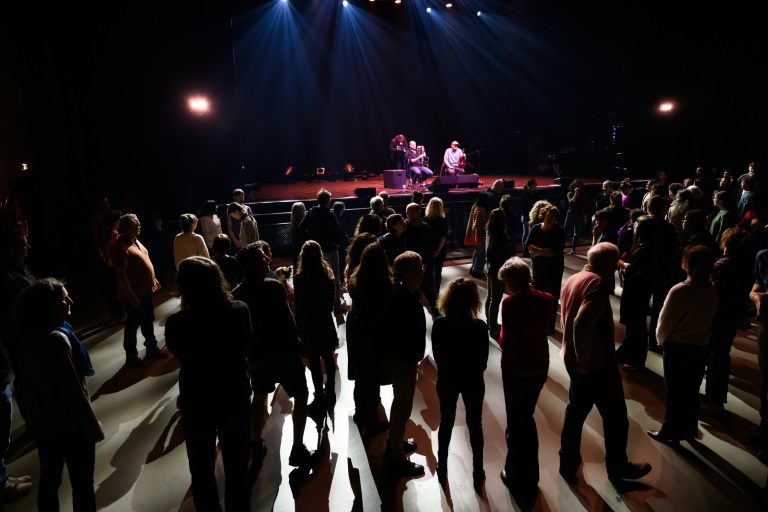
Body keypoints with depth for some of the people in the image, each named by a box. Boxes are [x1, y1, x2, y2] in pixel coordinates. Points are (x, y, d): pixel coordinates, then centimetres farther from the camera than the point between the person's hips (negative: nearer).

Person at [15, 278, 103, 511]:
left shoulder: (30, 336, 0)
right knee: (82, 484, 9)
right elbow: (72, 390, -25)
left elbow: (35, 383, 9)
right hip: (68, 425, -8)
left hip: (41, 422, 8)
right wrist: (93, 428, -17)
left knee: (49, 478, 21)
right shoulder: (56, 340, -27)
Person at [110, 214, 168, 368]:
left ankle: (151, 348, 34)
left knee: (148, 320, 19)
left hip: (145, 290, 9)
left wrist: (153, 279, 20)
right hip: (134, 294, -9)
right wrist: (131, 296, -24)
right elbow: (121, 274, -24)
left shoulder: (135, 240, 7)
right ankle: (131, 356, 18)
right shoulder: (120, 247, -21)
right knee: (133, 324, 4)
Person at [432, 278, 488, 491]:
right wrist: (473, 373, 9)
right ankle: (478, 473, 31)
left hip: (447, 380, 2)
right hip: (472, 382, -1)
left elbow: (437, 356, -6)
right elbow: (483, 361, -10)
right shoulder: (480, 327, -23)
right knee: (475, 425, 18)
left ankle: (442, 468, 35)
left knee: (446, 422, 21)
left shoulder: (439, 324, -19)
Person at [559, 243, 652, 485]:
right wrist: (584, 361, -23)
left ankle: (568, 462, 31)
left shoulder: (573, 279, 5)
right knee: (615, 415, 12)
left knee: (576, 410, 20)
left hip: (574, 359, 8)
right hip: (596, 362, -8)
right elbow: (582, 325, -34)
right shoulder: (596, 283, -23)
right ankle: (618, 467, 31)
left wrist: (578, 357, 17)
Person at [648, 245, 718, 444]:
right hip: (702, 346, 6)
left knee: (674, 392, 10)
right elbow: (709, 317, 2)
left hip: (678, 348, -5)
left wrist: (662, 341, 2)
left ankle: (670, 431, 24)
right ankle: (689, 429, 36)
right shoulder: (712, 290, -8)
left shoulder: (680, 291, -27)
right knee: (691, 390, 20)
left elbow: (665, 323, -17)